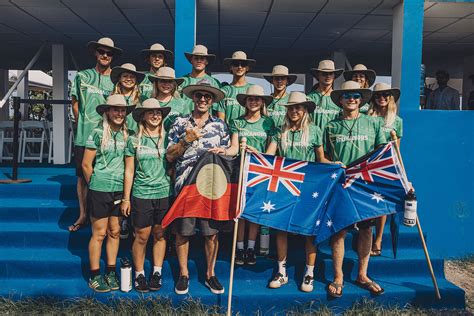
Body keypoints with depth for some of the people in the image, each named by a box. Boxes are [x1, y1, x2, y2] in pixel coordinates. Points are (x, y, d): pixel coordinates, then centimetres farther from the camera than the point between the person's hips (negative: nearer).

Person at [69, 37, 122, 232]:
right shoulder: (82, 76, 10)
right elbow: (75, 103, 13)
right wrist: (82, 125, 6)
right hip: (84, 136, 2)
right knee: (82, 175, 8)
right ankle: (83, 215, 21)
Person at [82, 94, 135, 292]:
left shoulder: (127, 135, 6)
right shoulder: (98, 133, -6)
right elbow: (86, 165, -3)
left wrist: (126, 187, 8)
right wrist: (95, 184, 5)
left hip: (120, 190, 4)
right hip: (100, 191, -4)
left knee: (115, 232, 11)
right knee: (99, 233, 3)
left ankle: (111, 273, 24)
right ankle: (95, 276, 16)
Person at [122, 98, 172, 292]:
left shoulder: (167, 139, 6)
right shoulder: (134, 141, 2)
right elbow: (129, 172, 4)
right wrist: (126, 198, 3)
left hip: (164, 193, 2)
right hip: (141, 194, -1)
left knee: (160, 234, 9)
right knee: (142, 236, 3)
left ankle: (157, 273, 24)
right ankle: (139, 274, 20)